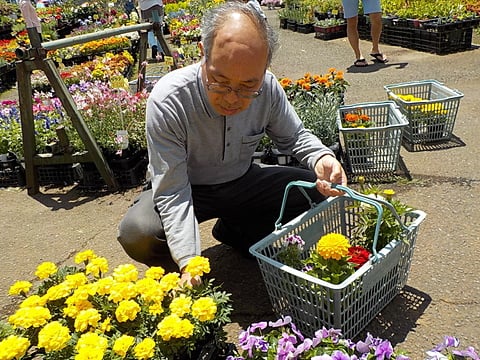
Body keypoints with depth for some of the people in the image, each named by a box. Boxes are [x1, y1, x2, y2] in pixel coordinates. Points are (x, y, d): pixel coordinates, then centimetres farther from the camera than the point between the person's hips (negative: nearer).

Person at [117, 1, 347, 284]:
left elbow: (294, 136, -1)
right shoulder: (168, 101, -31)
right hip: (187, 189, -4)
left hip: (242, 181, 4)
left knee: (317, 193, -12)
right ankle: (178, 268, 4)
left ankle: (235, 232, 9)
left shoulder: (269, 88, -19)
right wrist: (189, 263, -39)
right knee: (138, 234, -34)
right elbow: (172, 193, -29)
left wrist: (322, 158, -25)